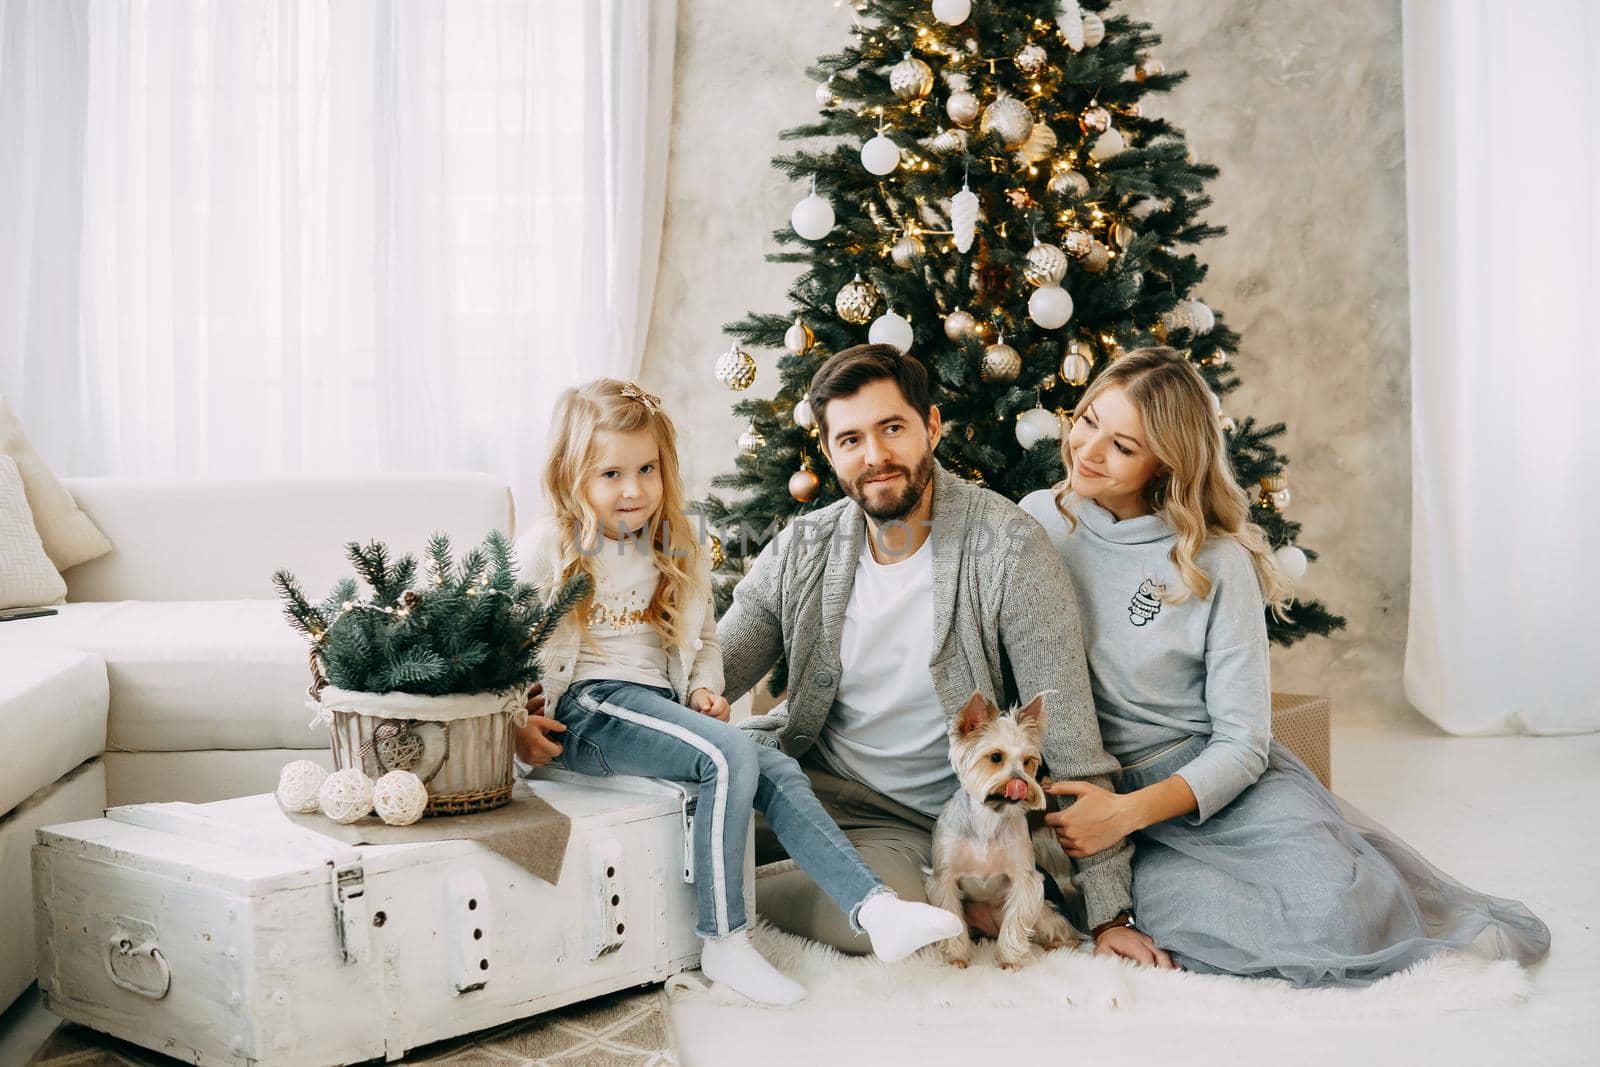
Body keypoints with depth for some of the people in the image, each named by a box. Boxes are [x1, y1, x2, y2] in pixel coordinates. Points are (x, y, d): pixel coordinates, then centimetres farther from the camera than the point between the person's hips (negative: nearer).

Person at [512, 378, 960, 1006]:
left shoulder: (678, 553, 15)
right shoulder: (548, 552, -1)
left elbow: (704, 641, 24)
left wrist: (704, 689, 3)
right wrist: (519, 724, -15)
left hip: (659, 707, 6)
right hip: (586, 709, -6)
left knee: (777, 772, -17)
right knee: (729, 755, -28)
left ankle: (872, 908, -25)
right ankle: (723, 944, -24)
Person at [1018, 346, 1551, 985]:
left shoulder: (1219, 563, -6)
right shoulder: (1036, 521, 1)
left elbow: (1241, 743, -9)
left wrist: (1130, 812, -23)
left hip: (1212, 781, 0)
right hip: (1092, 789, 1)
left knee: (1334, 907, -28)